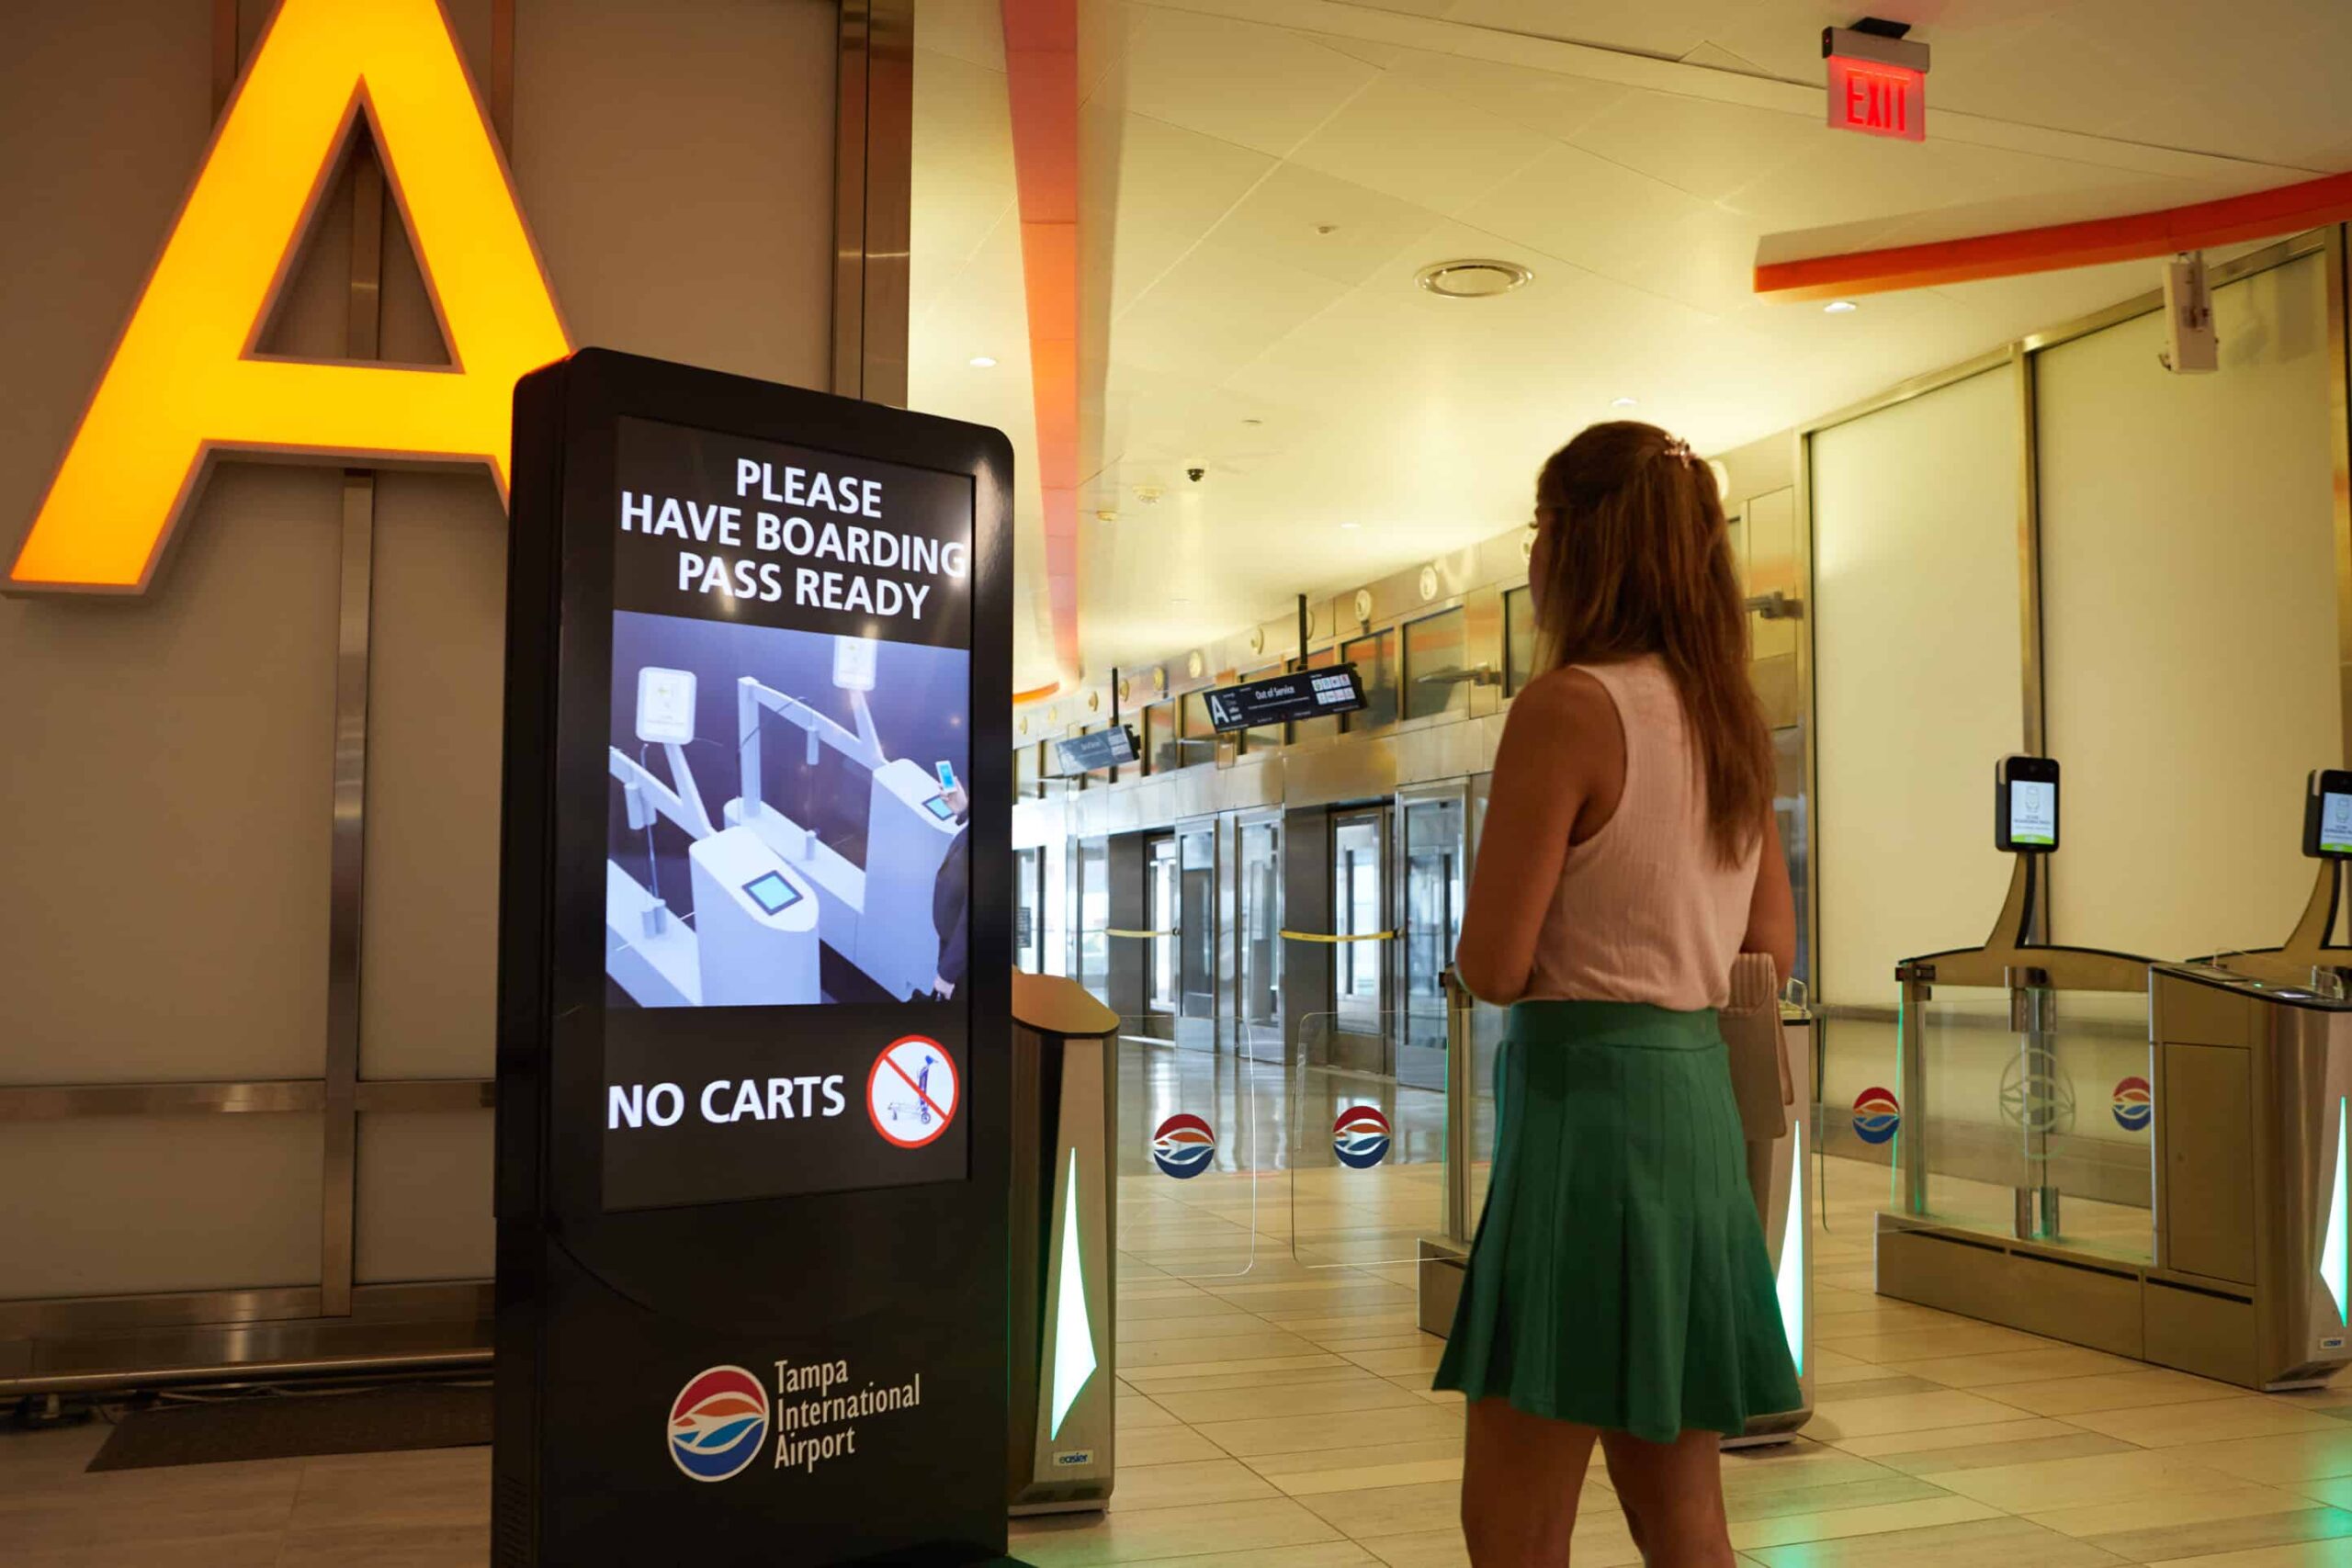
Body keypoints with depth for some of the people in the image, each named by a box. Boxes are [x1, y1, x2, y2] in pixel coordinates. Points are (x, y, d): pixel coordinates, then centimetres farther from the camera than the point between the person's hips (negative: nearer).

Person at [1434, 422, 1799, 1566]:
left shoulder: (1565, 708, -12)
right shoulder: (1730, 717, 11)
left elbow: (1492, 968, -14)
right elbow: (1772, 948, 18)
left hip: (1583, 1097, -8)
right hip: (1700, 1097, 8)